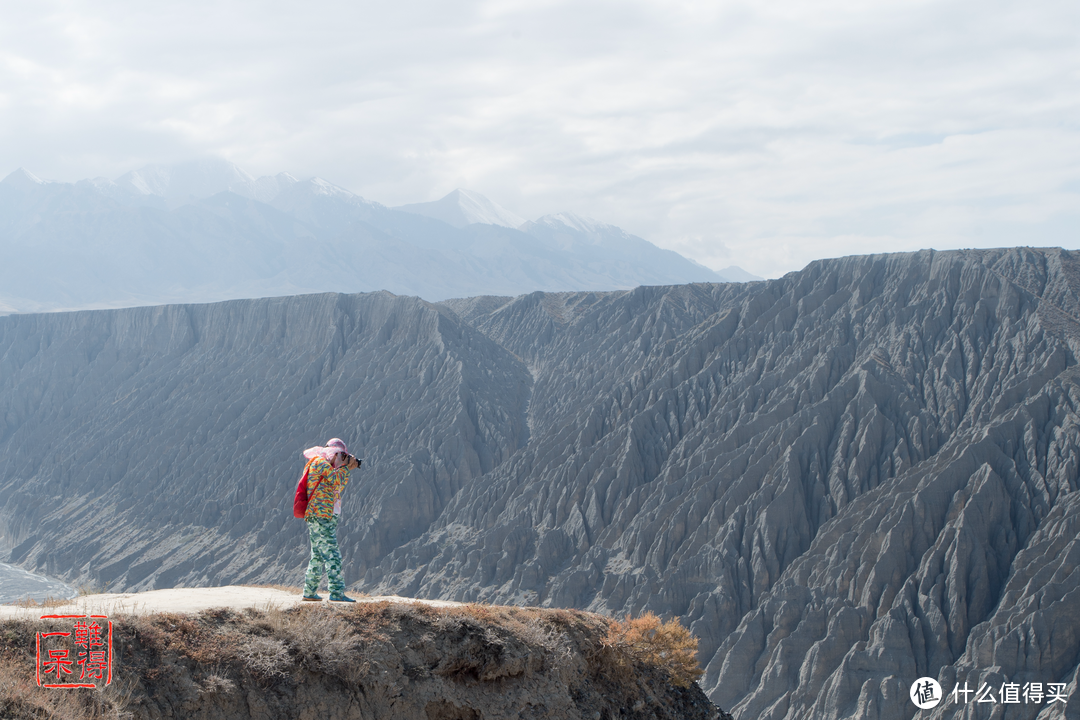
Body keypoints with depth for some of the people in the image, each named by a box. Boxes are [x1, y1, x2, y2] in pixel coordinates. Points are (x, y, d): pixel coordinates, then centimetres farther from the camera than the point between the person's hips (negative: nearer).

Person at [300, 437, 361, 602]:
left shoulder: (325, 465, 23)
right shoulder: (320, 462, -7)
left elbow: (339, 486, 23)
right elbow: (336, 480, -18)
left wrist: (346, 469, 12)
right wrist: (345, 467, -3)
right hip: (320, 516, -11)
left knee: (318, 556, 14)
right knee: (331, 554, -14)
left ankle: (309, 592, 18)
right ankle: (337, 592, -19)